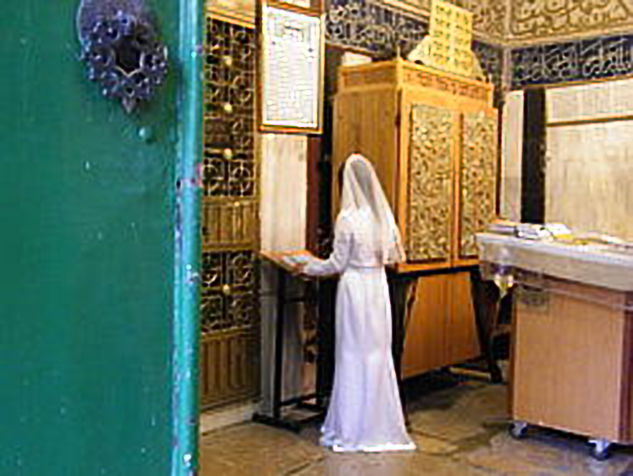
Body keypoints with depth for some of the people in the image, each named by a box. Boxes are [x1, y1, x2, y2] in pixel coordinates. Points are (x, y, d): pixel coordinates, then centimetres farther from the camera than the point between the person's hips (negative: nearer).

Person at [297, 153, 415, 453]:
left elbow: (337, 264, -9)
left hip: (354, 286, -5)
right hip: (378, 285, 5)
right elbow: (393, 255, 11)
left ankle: (351, 429, 14)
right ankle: (382, 425, 21)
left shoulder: (347, 218, -14)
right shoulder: (383, 214, 2)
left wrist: (308, 267, 6)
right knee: (379, 353, 13)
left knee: (353, 356, 4)